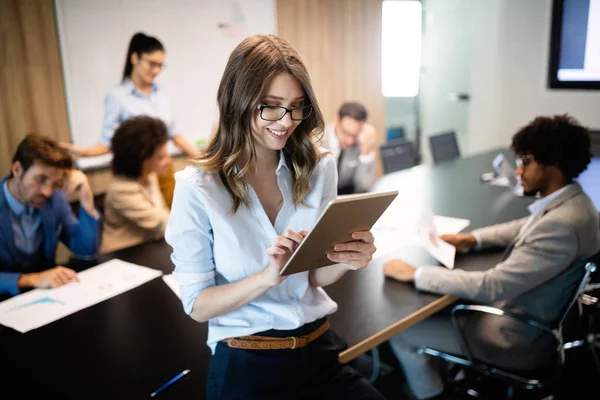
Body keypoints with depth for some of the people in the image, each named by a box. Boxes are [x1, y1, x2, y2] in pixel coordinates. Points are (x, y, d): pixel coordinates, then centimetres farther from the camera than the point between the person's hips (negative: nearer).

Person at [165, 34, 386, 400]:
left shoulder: (318, 168, -1)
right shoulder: (197, 187, -13)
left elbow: (315, 277, 7)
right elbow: (198, 305, -9)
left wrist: (347, 261, -16)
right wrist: (268, 276, -25)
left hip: (320, 349, 4)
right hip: (247, 365, -4)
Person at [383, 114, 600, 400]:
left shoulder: (561, 224, -33)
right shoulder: (569, 201, -3)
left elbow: (492, 287, -33)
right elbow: (525, 228, 18)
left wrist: (416, 274, -26)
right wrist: (471, 239, 5)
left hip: (521, 338, -9)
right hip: (521, 309, 9)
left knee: (401, 331, -2)